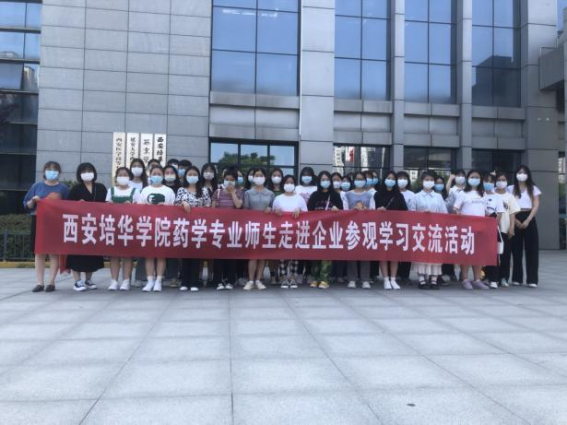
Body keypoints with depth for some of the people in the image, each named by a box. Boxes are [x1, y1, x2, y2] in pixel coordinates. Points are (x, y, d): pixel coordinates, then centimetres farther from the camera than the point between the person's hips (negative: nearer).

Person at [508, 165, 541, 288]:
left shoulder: (533, 189, 9)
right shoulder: (510, 189, 9)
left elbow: (536, 206, 1)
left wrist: (527, 220, -12)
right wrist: (515, 220, -11)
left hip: (529, 219, 0)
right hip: (515, 220, 0)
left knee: (531, 249, -4)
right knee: (516, 249, 2)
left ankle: (532, 279, -2)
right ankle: (517, 278, 9)